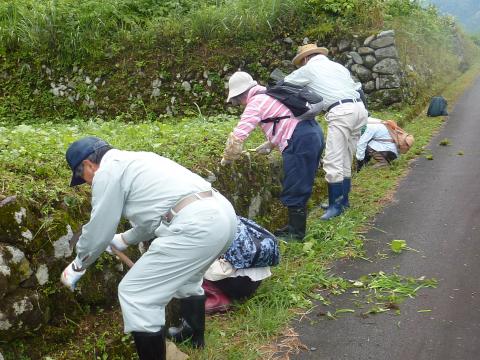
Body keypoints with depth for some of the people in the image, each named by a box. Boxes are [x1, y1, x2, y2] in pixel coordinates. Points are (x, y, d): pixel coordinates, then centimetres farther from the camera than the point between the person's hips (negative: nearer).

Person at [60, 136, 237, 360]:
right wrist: (124, 239, 52)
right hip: (223, 214, 10)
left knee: (136, 295, 0)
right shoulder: (135, 160, 29)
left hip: (197, 227, -10)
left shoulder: (107, 172, 2)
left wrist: (77, 266, 24)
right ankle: (194, 333, 55)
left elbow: (98, 231, 6)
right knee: (185, 273, 37)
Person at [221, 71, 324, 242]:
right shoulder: (269, 95, 22)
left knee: (294, 190, 0)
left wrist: (227, 159, 4)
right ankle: (294, 226, 28)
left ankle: (296, 233, 9)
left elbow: (238, 135, -10)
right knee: (299, 187, 18)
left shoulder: (255, 103, -6)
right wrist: (269, 145, 28)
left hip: (300, 141, -10)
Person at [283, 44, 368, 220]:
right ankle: (343, 199, 25)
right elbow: (353, 87, 22)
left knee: (333, 161, -4)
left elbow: (284, 84, 18)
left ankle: (336, 205, -2)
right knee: (345, 159, 16)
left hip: (341, 112, -8)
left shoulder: (308, 69, 9)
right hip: (359, 107, 8)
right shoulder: (337, 66, 26)